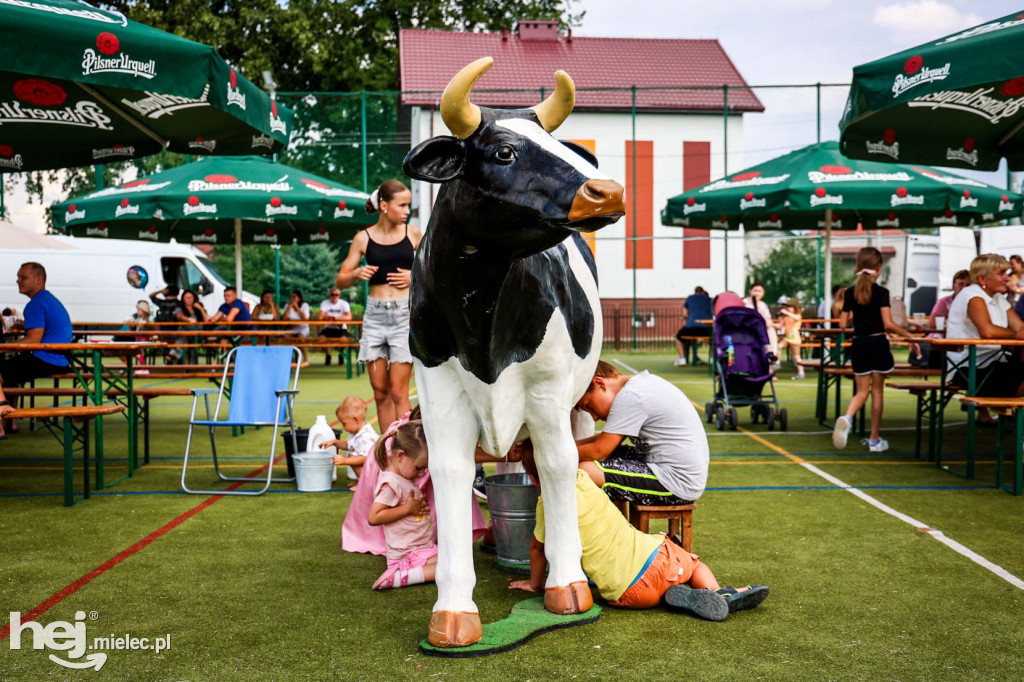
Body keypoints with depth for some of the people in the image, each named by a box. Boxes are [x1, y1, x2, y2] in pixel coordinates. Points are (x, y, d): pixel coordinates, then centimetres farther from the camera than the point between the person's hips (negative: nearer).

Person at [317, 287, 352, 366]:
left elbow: (349, 317, -20)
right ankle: (327, 355, 3)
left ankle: (341, 354, 3)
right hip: (328, 328, 1)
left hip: (341, 328, -1)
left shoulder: (344, 303, -3)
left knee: (343, 338, -32)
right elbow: (320, 317, -12)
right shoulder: (325, 303, 0)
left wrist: (335, 318, -26)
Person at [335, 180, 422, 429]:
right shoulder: (363, 238, 4)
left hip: (405, 314, -2)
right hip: (375, 315, 2)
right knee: (380, 392, 6)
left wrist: (414, 277, -6)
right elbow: (340, 281, 8)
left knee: (398, 392, -7)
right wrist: (356, 273, -13)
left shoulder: (413, 234, 4)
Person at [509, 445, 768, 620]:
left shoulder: (548, 504, -6)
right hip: (656, 556, 4)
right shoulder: (583, 478, 10)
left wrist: (535, 583, 24)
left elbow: (538, 546, 7)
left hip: (628, 592, -4)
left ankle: (675, 596, -3)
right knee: (694, 563, 32)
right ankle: (720, 595, 2)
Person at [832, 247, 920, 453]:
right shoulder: (881, 292, -10)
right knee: (877, 391, 8)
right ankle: (875, 440, 14)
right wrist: (910, 336, -8)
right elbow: (888, 324, -17)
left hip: (858, 345, 3)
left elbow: (843, 324, 4)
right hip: (877, 344, -3)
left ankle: (847, 417, -22)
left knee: (862, 390, 11)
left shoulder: (850, 293, 2)